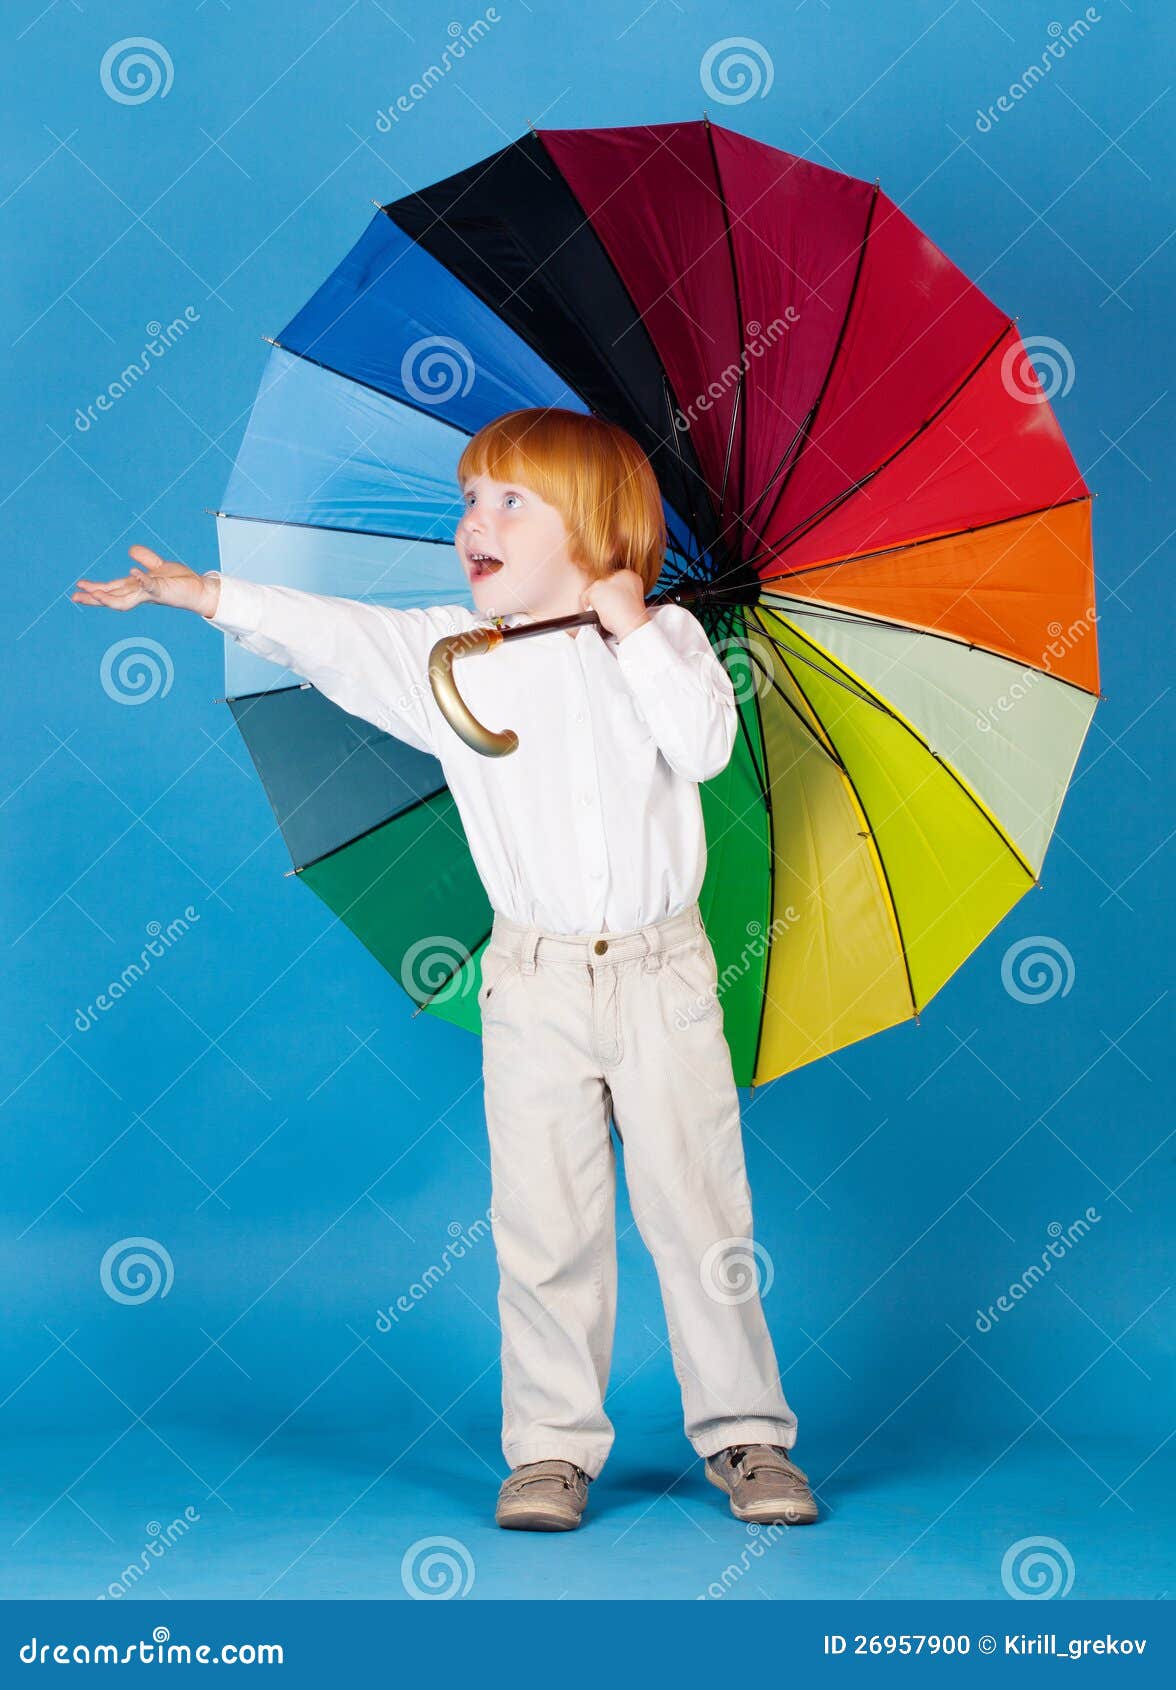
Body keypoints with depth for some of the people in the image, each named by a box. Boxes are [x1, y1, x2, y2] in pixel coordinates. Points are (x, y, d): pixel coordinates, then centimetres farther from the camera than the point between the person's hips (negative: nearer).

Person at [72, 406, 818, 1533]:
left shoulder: (660, 638, 1)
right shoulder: (450, 650, 3)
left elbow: (705, 744, -15)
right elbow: (338, 637, -7)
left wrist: (630, 629, -14)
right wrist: (210, 596, -17)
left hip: (662, 973, -1)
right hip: (535, 982, 1)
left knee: (698, 1211, 4)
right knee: (546, 1224, 4)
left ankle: (745, 1436, 18)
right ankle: (552, 1448, 17)